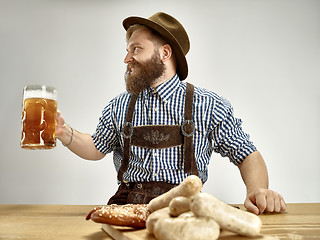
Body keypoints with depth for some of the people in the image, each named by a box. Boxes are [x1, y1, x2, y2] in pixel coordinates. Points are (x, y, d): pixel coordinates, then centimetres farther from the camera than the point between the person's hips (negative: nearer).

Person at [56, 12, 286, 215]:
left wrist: (257, 190, -16)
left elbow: (248, 155, 4)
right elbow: (97, 147, 23)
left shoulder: (207, 105, 1)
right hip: (127, 204, 2)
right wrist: (65, 133, 5)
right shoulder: (119, 107, 11)